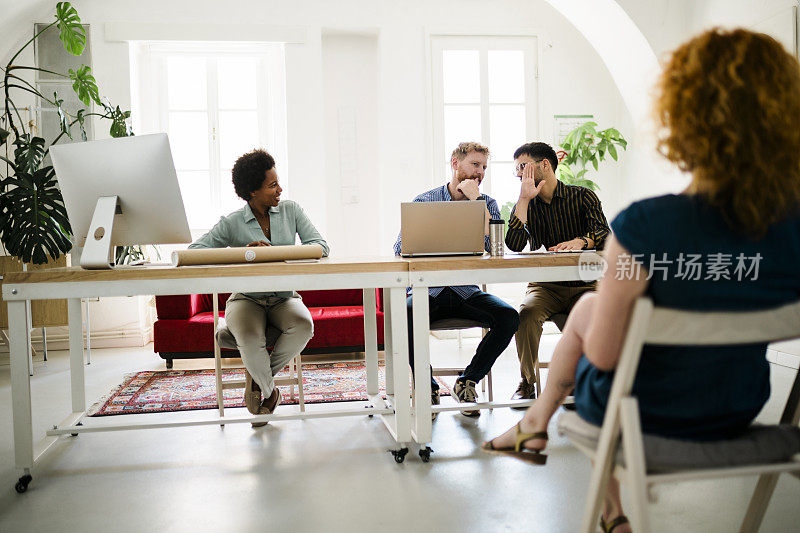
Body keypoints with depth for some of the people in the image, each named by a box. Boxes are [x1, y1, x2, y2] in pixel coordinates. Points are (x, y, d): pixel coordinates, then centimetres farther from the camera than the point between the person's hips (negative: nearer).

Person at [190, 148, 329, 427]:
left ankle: (257, 377, -6)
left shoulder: (291, 210, 3)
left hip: (284, 297, 2)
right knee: (250, 338, -35)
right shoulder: (232, 223, -3)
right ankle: (269, 390, -2)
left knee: (303, 326, -32)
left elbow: (321, 246, -5)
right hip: (246, 297, -2)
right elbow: (194, 251, -12)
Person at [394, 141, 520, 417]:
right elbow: (401, 249, -1)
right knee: (404, 316, -33)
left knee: (508, 316, -25)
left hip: (466, 292, 2)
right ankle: (427, 387, -9)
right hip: (427, 291, -2)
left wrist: (475, 198, -10)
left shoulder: (486, 203, 9)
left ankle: (466, 382, -6)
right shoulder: (424, 201, 5)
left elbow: (492, 244, -10)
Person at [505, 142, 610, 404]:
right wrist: (524, 199, -12)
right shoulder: (525, 206, 10)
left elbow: (604, 234, -13)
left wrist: (580, 241, -35)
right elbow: (514, 246, -10)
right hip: (545, 287, 1)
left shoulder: (583, 197, 4)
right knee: (526, 314, -31)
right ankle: (527, 382, -14)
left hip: (584, 285, -1)